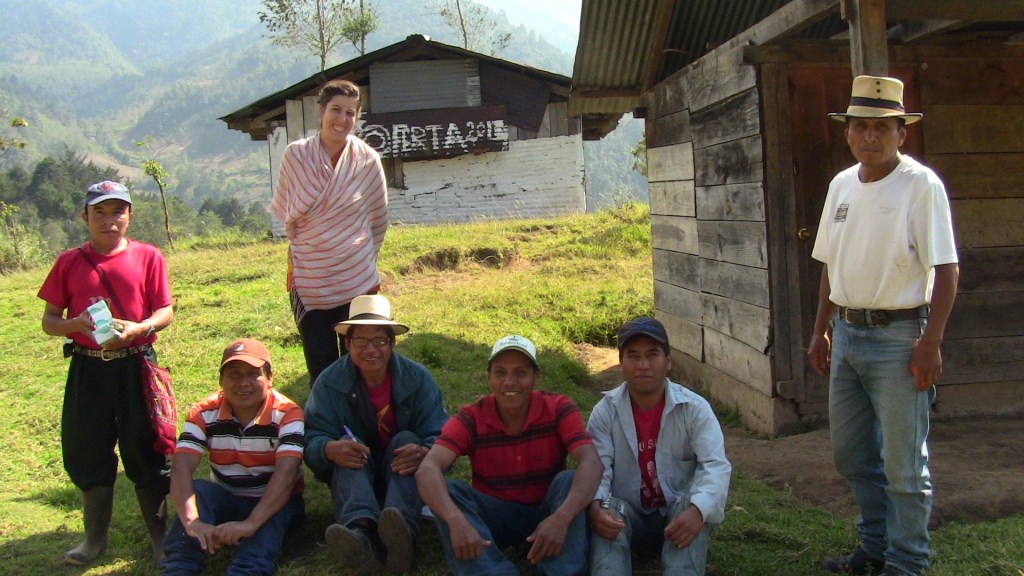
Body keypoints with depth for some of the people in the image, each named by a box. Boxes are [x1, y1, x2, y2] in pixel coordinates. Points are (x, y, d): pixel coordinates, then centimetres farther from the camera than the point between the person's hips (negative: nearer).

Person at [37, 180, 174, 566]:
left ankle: (159, 534, 20)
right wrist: (75, 324, -16)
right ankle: (95, 538, 26)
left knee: (145, 451, 5)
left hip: (135, 366, -2)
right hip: (87, 370, 2)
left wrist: (138, 328, -21)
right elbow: (48, 321, 5)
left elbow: (166, 312, -1)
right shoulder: (69, 263, 4)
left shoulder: (148, 257, 1)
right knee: (87, 454, 10)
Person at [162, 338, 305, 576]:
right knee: (197, 491, -28)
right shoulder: (204, 414, -8)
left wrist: (251, 523, -43)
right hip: (224, 500, 2)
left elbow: (286, 472, -29)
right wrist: (192, 522, -40)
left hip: (274, 502, -2)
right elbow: (181, 467, -21)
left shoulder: (287, 414, -16)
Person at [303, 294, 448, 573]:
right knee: (348, 447, -30)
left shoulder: (417, 378, -7)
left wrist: (425, 452, -40)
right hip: (352, 476, 0)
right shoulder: (330, 382, -6)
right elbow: (313, 438, -15)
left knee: (407, 439, -29)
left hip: (402, 474, 0)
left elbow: (440, 435, -15)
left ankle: (403, 533, -57)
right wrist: (330, 449, -41)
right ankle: (360, 532, -60)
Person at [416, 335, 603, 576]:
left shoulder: (558, 409, -12)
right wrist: (456, 520, -47)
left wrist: (561, 517, -46)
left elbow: (591, 463, -27)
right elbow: (427, 469, -27)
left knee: (568, 480, -29)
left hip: (545, 513, -1)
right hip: (494, 518, 1)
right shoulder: (471, 419, -12)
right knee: (447, 490, -26)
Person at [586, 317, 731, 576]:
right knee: (608, 510, -32)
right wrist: (595, 506, -40)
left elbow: (716, 465, -21)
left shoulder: (694, 408, -9)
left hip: (678, 516, 0)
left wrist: (697, 510, -42)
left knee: (692, 505, -33)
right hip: (627, 516, 1)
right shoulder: (605, 411, -6)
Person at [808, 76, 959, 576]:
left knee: (903, 463, 2)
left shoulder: (921, 184, -9)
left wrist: (931, 342, -18)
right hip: (846, 333, 7)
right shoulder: (841, 184, 11)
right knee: (851, 454, 16)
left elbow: (946, 270, -13)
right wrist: (820, 331, 16)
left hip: (897, 337, -7)